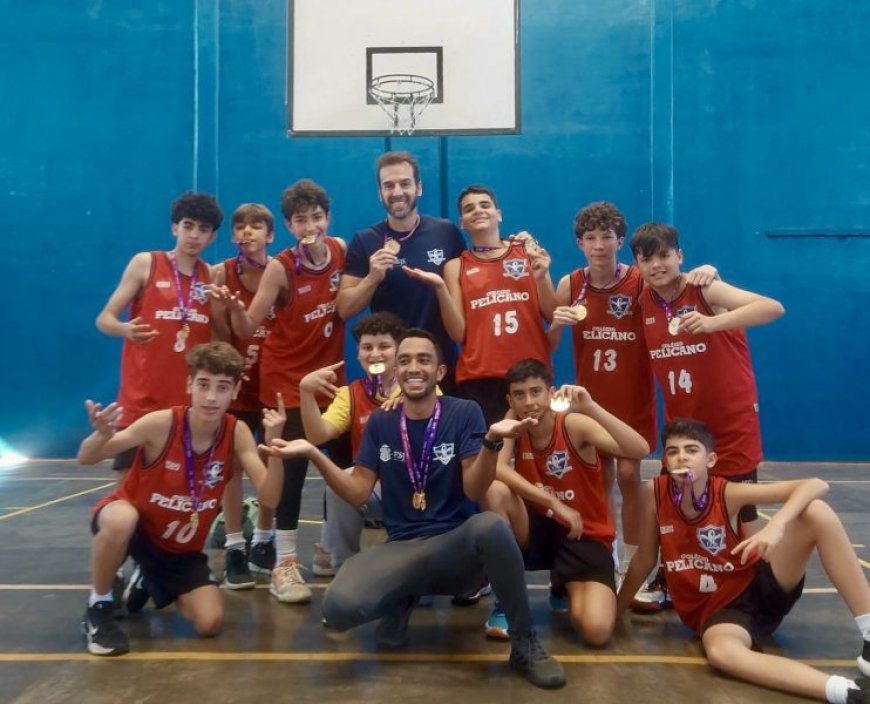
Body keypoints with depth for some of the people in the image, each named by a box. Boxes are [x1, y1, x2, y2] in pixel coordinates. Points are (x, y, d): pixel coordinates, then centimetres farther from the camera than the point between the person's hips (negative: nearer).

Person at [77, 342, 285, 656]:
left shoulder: (237, 433, -16)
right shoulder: (162, 423, -25)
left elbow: (269, 498, -22)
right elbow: (86, 459, -18)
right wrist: (102, 435, -43)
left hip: (183, 546, 4)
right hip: (132, 523, -3)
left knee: (210, 623, -10)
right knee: (121, 519, -39)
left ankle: (148, 583, 22)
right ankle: (98, 607, -10)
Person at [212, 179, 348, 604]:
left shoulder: (341, 251, -4)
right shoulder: (281, 267, -15)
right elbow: (247, 328, -15)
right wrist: (233, 306, -34)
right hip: (287, 377, -4)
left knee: (342, 462, 10)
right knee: (291, 466, -8)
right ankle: (284, 562, 0)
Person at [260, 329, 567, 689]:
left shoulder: (464, 412, -2)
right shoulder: (380, 422, 8)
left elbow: (474, 491, -10)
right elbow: (358, 493, 5)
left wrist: (491, 441, -29)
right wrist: (313, 454, -9)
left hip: (456, 543, -2)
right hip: (402, 547, 2)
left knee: (492, 526, -40)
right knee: (338, 608, -29)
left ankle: (525, 643, -15)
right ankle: (402, 600, 9)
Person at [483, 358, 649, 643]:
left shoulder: (575, 424, -16)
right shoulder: (514, 421, -5)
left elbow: (640, 451, -29)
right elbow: (497, 469, -22)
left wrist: (591, 407, -39)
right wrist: (554, 503, -27)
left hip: (585, 535, -2)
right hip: (538, 527, 2)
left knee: (597, 630, -25)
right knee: (496, 490, -29)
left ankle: (564, 589, 15)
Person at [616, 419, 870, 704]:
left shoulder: (728, 493, -16)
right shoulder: (654, 492, -14)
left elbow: (816, 486, -22)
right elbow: (644, 560, 0)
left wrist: (776, 526, -38)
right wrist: (616, 608, 9)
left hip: (759, 584, 1)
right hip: (716, 609, 0)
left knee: (816, 511, -22)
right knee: (720, 651, -39)